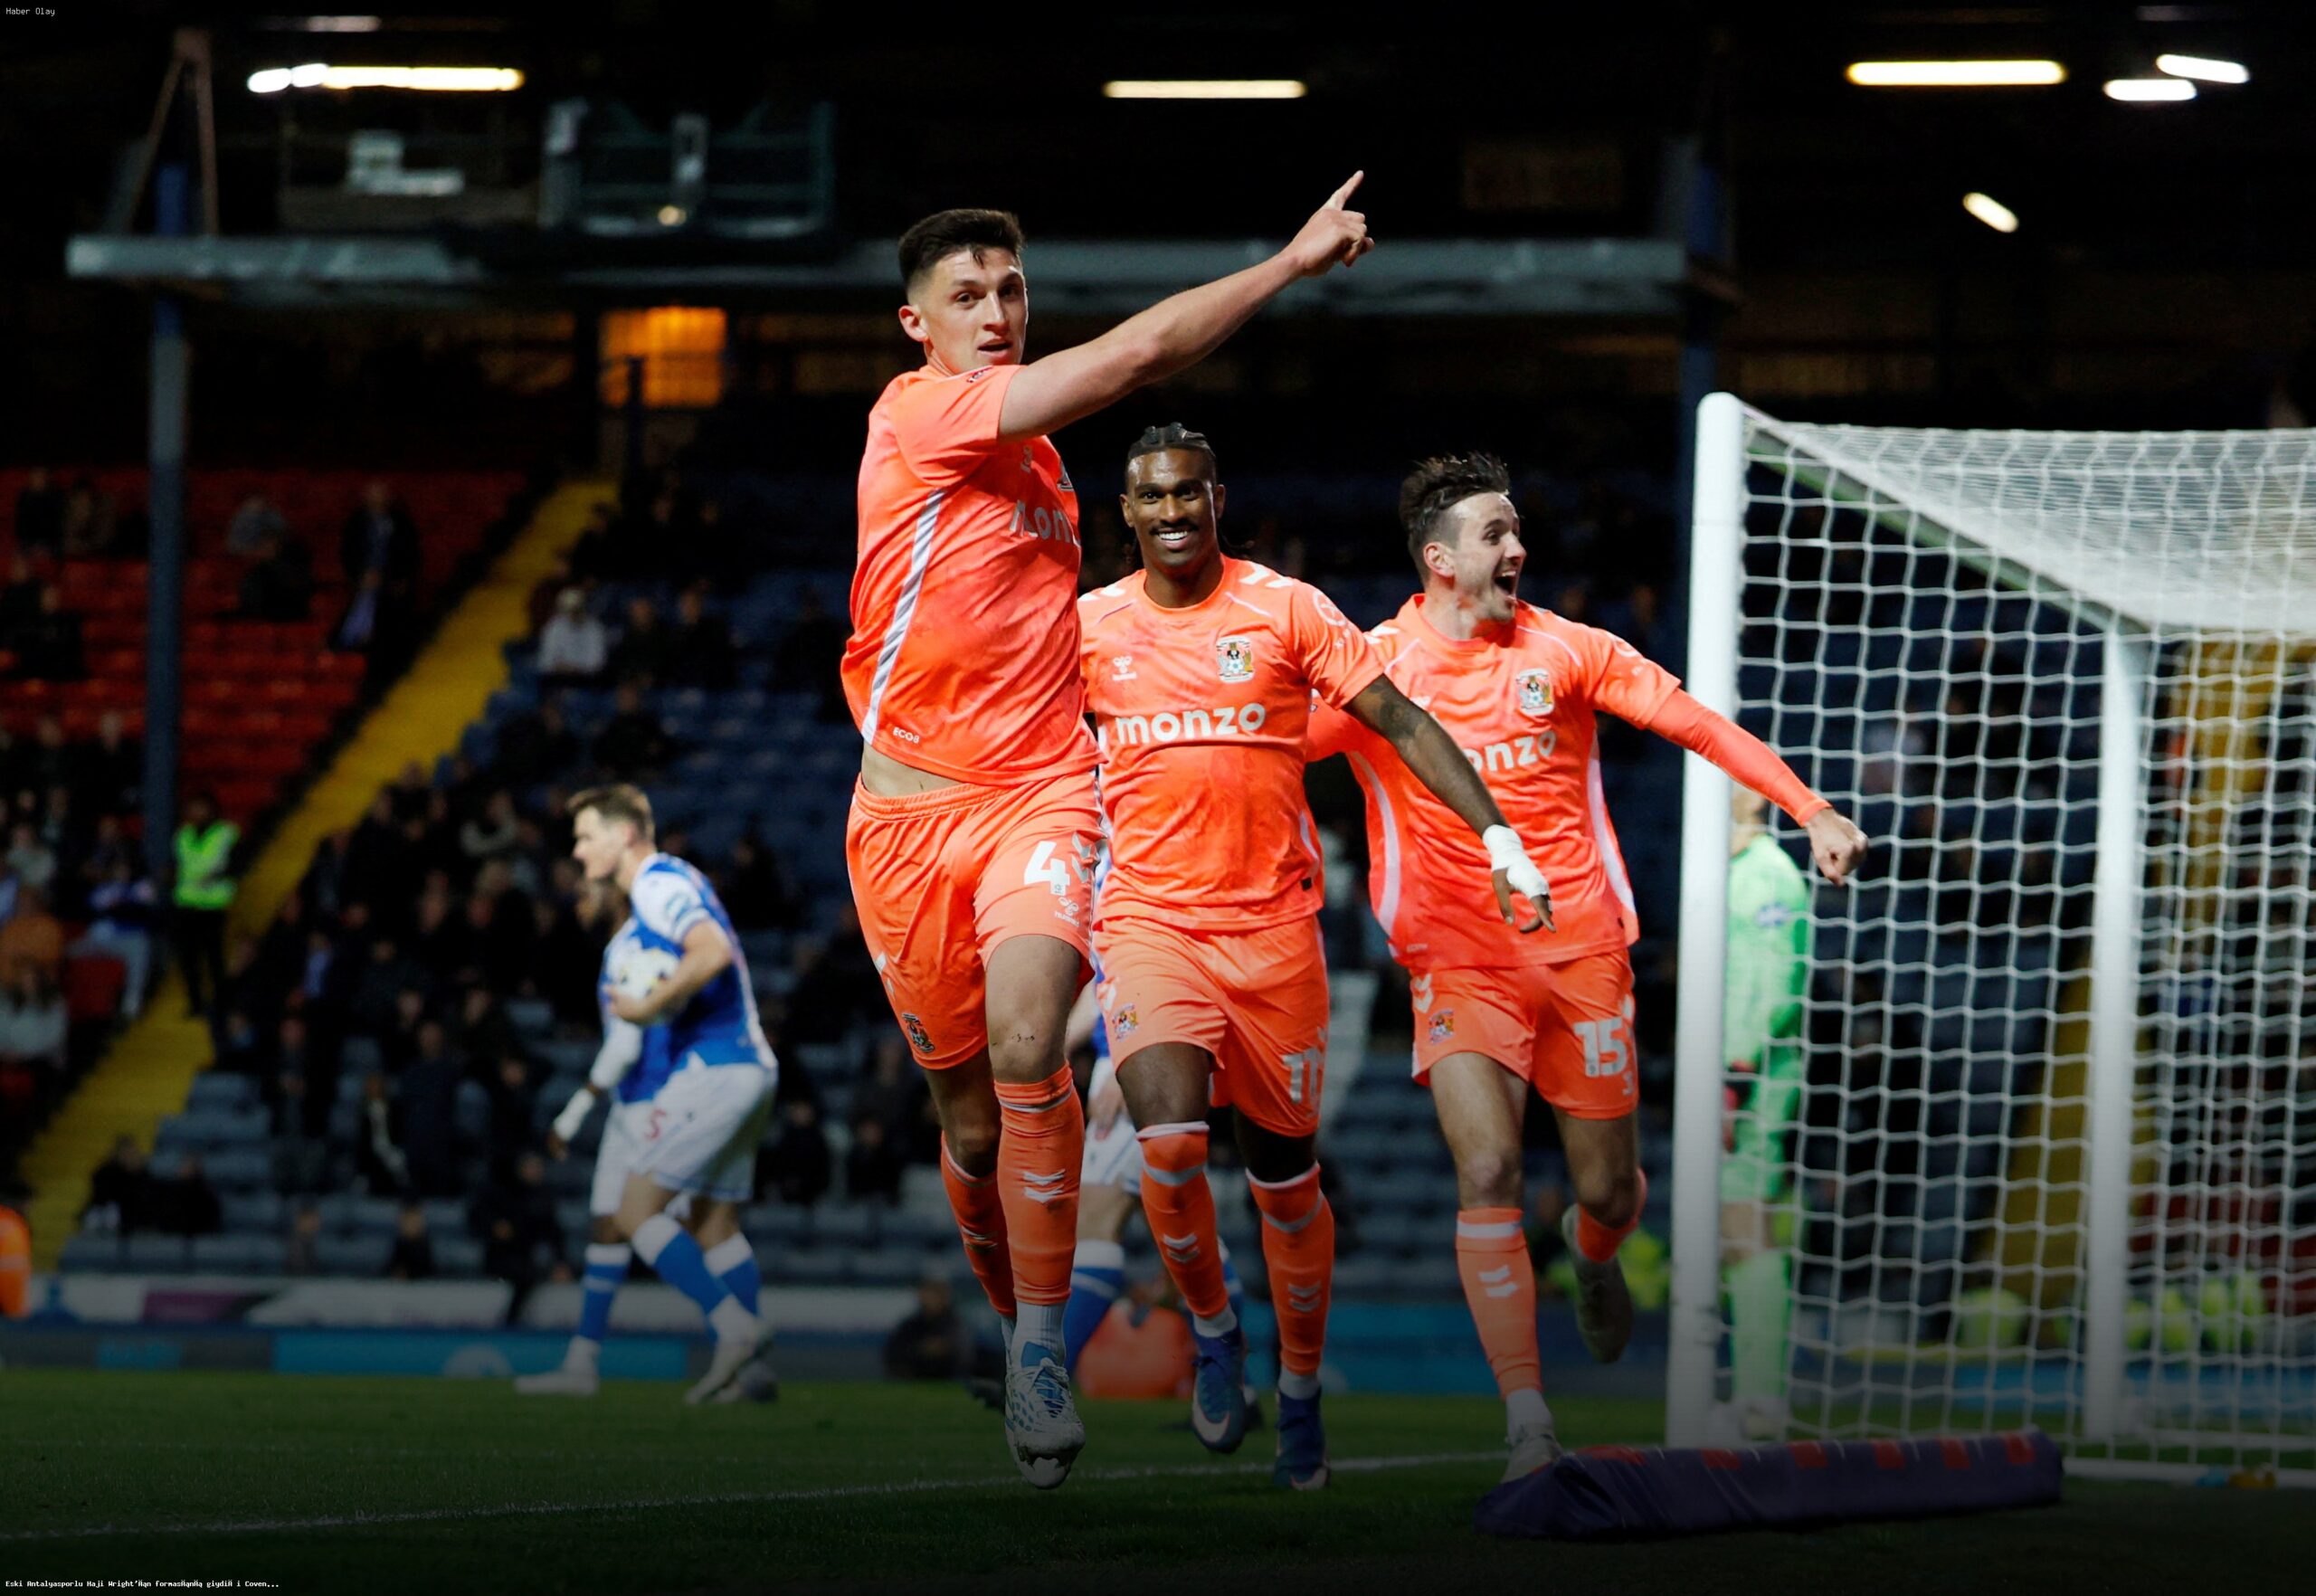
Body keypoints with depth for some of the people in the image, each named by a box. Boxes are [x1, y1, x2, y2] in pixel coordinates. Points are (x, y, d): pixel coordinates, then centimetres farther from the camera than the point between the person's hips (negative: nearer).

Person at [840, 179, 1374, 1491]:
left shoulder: (1029, 440, 14)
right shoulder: (916, 414, -9)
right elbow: (1131, 356, -16)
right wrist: (1295, 261, -12)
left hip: (1040, 793, 3)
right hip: (913, 807, -3)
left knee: (1025, 1049, -24)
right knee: (969, 1110, 6)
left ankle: (1042, 1347, -20)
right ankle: (1022, 1328, 29)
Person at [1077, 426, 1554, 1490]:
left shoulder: (1284, 609, -1)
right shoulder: (1089, 627, 5)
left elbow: (1400, 722, -2)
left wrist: (1495, 834, -10)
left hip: (1273, 924, 0)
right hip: (1148, 919, 0)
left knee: (1284, 1176, 7)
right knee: (1169, 1142, -22)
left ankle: (1299, 1391, 26)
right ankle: (1212, 1329, 4)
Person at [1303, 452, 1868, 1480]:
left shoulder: (1563, 650, 3)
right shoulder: (1376, 664, -2)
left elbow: (1698, 725, 5)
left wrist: (1812, 813, -1)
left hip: (1581, 945, 2)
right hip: (1457, 958, -2)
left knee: (1609, 1192, 6)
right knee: (1487, 1174, -20)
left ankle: (1592, 1257, 46)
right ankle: (1529, 1429, -18)